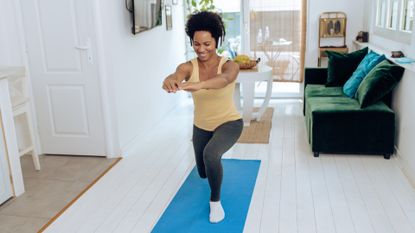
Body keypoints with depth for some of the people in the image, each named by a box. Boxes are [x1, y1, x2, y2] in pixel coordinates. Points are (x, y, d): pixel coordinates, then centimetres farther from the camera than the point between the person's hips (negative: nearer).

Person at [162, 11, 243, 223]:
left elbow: (224, 79, -48)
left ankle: (215, 200, -8)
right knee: (203, 172, 20)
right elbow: (177, 75, -41)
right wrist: (170, 81, -67)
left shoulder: (229, 65, -23)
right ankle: (216, 163, 61)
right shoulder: (188, 67, -17)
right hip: (201, 126, 4)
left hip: (229, 123, -4)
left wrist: (198, 85, -68)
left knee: (210, 154, -35)